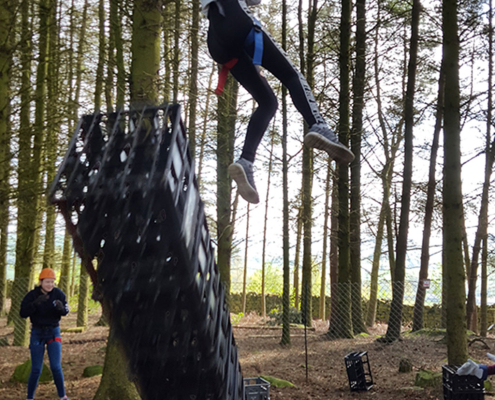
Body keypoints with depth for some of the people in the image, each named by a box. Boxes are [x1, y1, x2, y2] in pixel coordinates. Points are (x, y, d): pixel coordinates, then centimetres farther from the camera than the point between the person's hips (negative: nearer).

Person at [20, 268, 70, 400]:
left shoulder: (58, 293, -10)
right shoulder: (32, 295, -13)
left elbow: (65, 311, -4)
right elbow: (23, 313, -20)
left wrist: (61, 307, -27)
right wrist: (36, 303, -36)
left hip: (53, 332, 1)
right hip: (37, 333, -1)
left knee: (56, 367, -7)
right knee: (36, 369, -1)